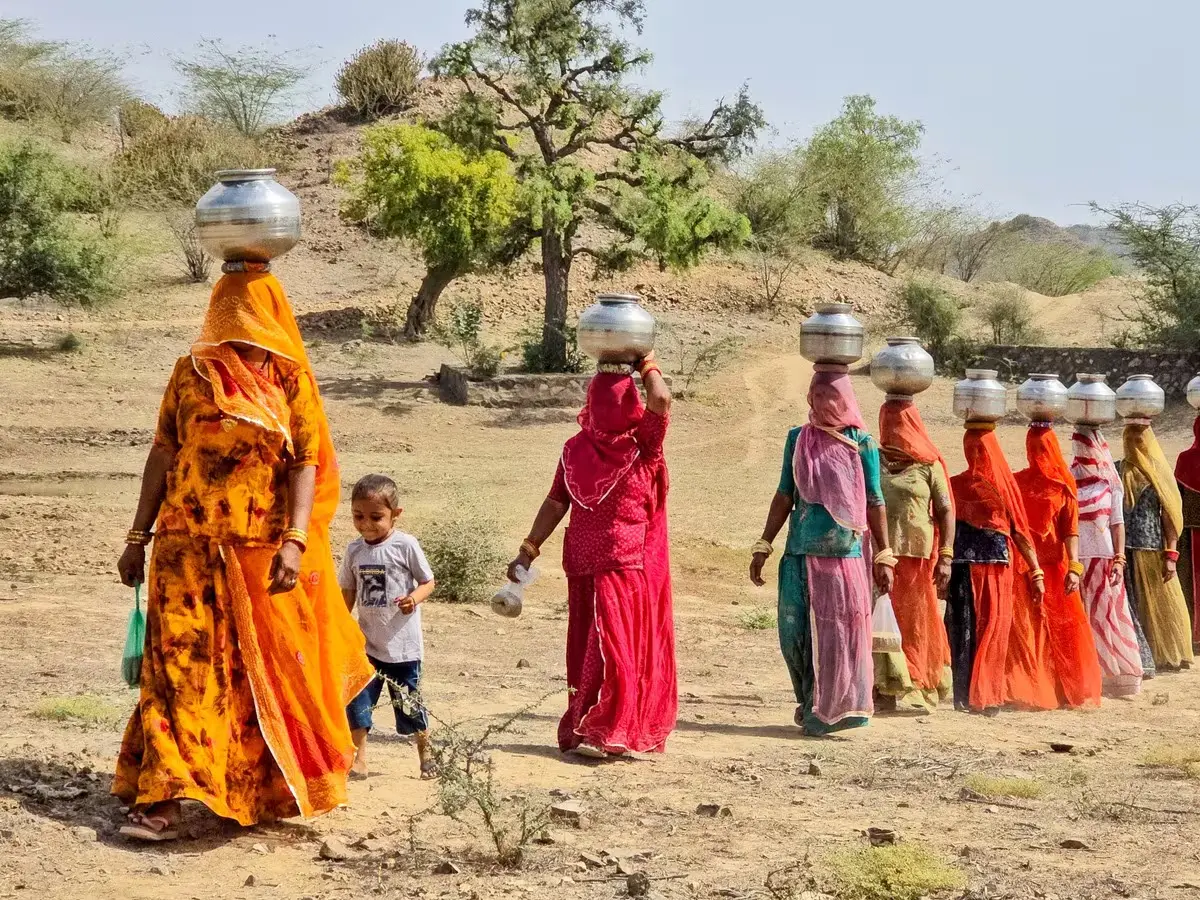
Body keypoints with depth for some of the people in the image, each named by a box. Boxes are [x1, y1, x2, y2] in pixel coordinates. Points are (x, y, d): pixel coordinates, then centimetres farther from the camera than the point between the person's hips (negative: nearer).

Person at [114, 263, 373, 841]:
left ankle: (283, 785, 25)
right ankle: (164, 798, -8)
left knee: (273, 667, 7)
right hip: (189, 548, 0)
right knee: (182, 664, -6)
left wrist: (295, 542, -16)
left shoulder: (290, 379, 4)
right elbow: (163, 452, 9)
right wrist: (138, 537, 7)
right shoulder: (193, 371, 7)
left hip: (263, 551, 0)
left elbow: (306, 463, -3)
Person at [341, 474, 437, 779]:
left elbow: (428, 582, -4)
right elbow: (348, 592, 13)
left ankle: (426, 754, 27)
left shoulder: (405, 545, -10)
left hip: (402, 642, -4)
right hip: (367, 641, 4)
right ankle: (358, 760, 6)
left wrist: (414, 598, -24)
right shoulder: (354, 550, 3)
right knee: (357, 700, -4)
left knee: (408, 702, 7)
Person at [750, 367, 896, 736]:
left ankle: (832, 710, 11)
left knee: (841, 634, -2)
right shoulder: (797, 439, 8)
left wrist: (883, 557, 1)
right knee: (794, 634, 2)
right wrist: (763, 547, 10)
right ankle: (809, 704, 21)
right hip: (801, 554, 2)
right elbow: (784, 497, 12)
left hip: (845, 556, -2)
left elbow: (875, 503, 4)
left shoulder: (862, 444, 2)